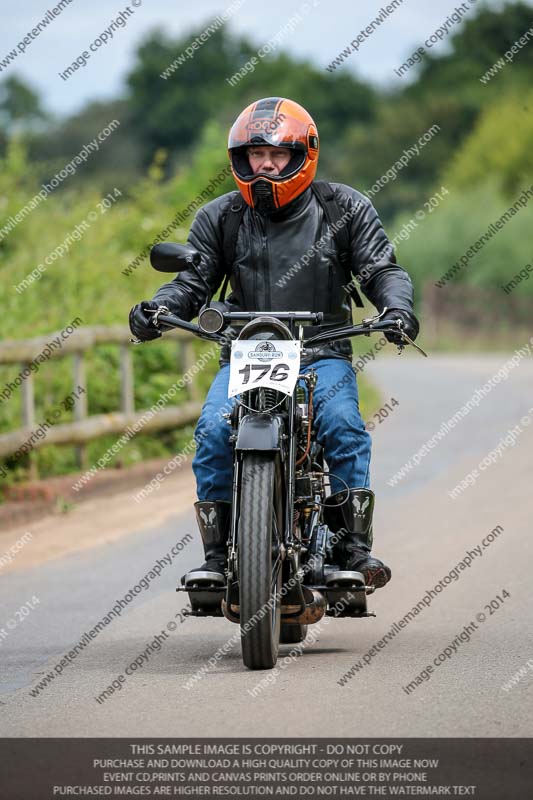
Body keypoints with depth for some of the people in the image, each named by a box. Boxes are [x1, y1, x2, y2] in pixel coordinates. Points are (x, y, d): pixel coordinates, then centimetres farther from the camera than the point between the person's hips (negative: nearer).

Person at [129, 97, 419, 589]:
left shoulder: (344, 208, 4)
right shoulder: (219, 217, 8)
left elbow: (381, 268, 2)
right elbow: (194, 281, 6)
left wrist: (396, 307, -20)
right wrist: (155, 310, -15)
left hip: (322, 353, -1)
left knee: (343, 427, -29)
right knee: (214, 430, -25)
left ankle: (355, 542, -21)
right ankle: (217, 551, -17)